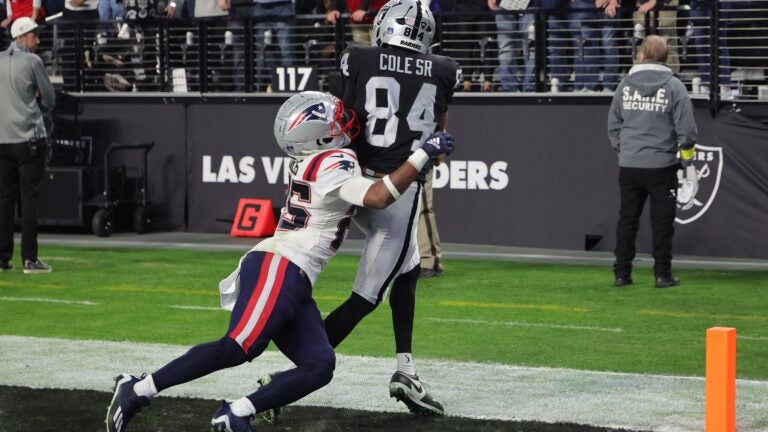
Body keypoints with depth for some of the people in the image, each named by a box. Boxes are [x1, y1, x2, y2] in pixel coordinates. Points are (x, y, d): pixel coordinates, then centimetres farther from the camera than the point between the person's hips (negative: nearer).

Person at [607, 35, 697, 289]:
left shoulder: (626, 84, 4)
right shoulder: (674, 86, -5)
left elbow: (613, 124, 9)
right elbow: (686, 127, -7)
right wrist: (687, 154, 9)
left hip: (629, 166, 3)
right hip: (661, 165, -3)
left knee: (627, 220, 10)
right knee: (662, 221, 4)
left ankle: (622, 273, 10)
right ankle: (663, 275, 5)